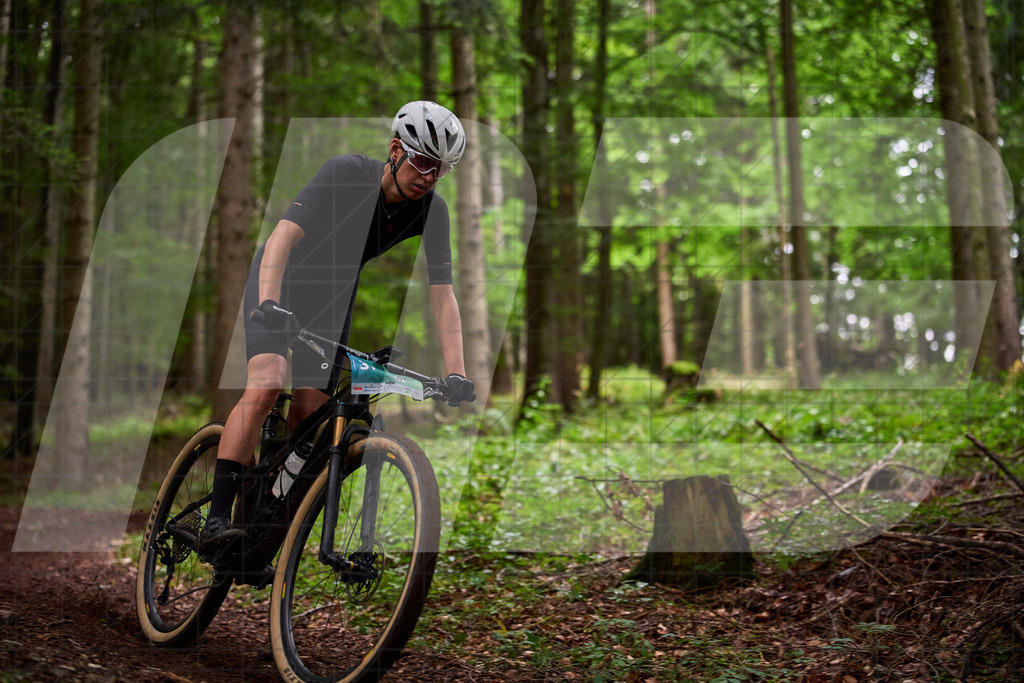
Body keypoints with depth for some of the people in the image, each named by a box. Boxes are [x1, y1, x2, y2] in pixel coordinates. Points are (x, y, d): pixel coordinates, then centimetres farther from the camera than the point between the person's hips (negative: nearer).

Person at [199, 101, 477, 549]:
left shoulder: (432, 211, -16)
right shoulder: (346, 173, -28)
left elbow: (442, 297, -18)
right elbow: (283, 235, -36)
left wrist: (456, 374, -29)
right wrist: (268, 304, -52)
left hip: (334, 293, 4)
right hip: (280, 279, -4)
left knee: (310, 414, -6)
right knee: (265, 385, -26)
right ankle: (216, 519, -27)